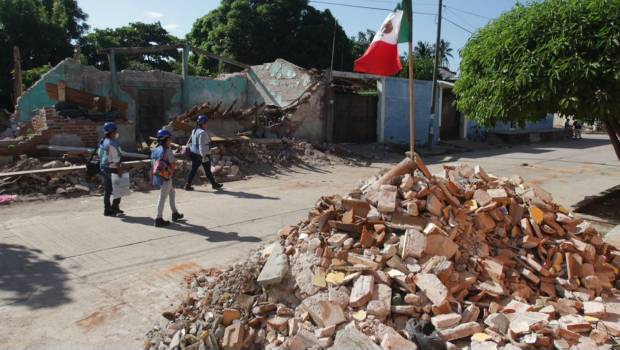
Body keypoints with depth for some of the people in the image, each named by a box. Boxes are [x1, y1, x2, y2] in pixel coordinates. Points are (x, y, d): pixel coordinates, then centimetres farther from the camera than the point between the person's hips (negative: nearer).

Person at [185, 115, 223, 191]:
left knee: (193, 169, 11)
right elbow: (201, 145, -25)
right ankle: (214, 184, 21)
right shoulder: (202, 132, -20)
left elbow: (191, 142, 15)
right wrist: (204, 156, -25)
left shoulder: (194, 131, 8)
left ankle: (188, 185, 11)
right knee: (208, 170, 5)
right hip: (204, 154, -8)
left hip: (194, 153, 8)